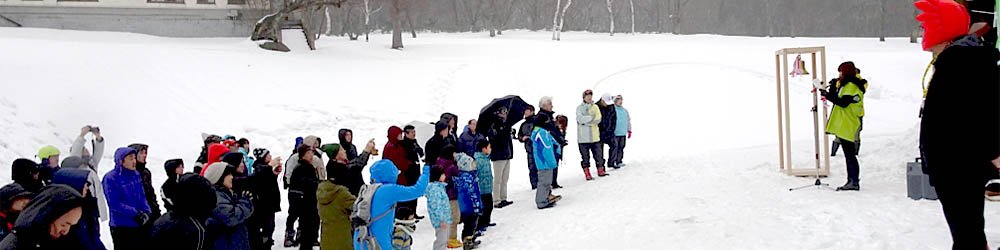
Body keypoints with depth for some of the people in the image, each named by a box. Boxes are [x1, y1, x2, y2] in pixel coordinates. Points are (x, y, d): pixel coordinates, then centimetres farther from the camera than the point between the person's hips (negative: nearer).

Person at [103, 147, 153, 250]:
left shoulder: (136, 175, 6)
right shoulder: (111, 178, -14)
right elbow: (115, 204, -19)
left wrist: (147, 212, -7)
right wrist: (135, 214, -23)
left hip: (140, 225, 7)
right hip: (122, 227, -7)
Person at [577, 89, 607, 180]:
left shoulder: (595, 107, 10)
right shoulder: (580, 108, 0)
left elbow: (598, 119, -5)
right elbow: (580, 119, -16)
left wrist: (586, 121, -15)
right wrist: (592, 117, -14)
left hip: (595, 136, 3)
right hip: (584, 137, -3)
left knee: (598, 154, 8)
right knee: (585, 157, 1)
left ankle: (600, 171, 20)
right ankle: (587, 174, 6)